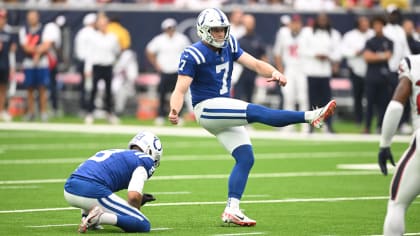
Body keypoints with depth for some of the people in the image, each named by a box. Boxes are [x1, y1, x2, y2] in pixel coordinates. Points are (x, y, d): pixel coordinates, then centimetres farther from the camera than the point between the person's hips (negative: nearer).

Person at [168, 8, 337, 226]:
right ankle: (311, 116, -35)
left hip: (225, 113, 8)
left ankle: (231, 210, 2)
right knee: (254, 111, -26)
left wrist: (274, 72, -19)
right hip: (207, 109, -8)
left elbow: (255, 64, 2)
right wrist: (174, 110, -38)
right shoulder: (193, 55, -14)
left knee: (245, 158, 1)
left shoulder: (229, 45, 7)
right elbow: (180, 89, -18)